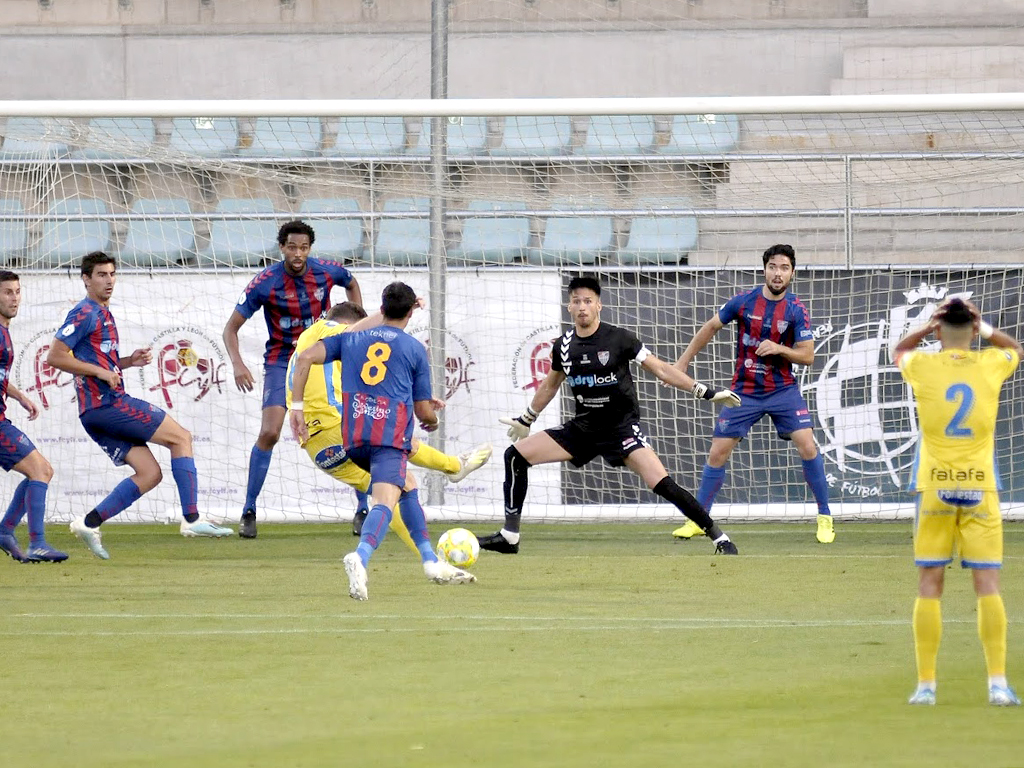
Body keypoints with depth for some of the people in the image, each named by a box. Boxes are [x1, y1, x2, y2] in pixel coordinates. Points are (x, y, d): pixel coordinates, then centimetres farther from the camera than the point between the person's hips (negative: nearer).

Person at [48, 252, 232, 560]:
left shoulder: (103, 314, 21)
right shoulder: (85, 314, -9)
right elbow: (55, 357, -15)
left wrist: (128, 361, 12)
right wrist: (99, 371, -18)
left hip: (98, 411, 10)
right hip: (106, 404, -10)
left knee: (150, 474, 4)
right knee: (181, 436, -7)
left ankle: (89, 523, 0)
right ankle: (192, 519, -10)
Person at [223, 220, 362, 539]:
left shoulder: (327, 272, -8)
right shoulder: (265, 282, -16)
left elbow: (352, 284, 18)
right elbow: (231, 328, -11)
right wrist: (237, 364, -26)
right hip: (281, 363, -3)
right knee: (269, 432, -18)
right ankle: (249, 512, -8)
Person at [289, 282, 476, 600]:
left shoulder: (351, 338, 19)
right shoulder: (414, 349, 10)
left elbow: (306, 357, 5)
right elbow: (424, 413, 12)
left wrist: (297, 406, 8)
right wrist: (432, 418, 36)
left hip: (353, 437, 5)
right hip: (392, 435, -5)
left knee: (408, 485, 29)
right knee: (385, 501, -21)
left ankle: (431, 562, 32)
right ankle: (360, 558, -51)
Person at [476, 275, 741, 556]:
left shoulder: (619, 338, -11)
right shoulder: (563, 345, 2)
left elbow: (660, 369, -5)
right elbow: (550, 385, 21)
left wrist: (706, 392, -10)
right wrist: (526, 420, 31)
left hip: (621, 425, -5)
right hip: (583, 426, 5)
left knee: (660, 484, -23)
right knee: (516, 456, -5)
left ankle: (719, 537, -11)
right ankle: (509, 537, 2)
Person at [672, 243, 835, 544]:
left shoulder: (797, 310, -8)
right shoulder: (744, 302, -6)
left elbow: (808, 355, -6)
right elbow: (710, 328, 9)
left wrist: (778, 349, -23)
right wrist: (683, 361, 11)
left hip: (783, 390, -1)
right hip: (744, 392, 1)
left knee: (807, 446, -16)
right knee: (718, 453, 0)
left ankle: (825, 519, -5)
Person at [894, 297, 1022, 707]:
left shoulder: (923, 366, -2)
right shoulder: (990, 365, 1)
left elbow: (898, 350, 23)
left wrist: (930, 326, 13)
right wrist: (985, 329, 17)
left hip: (934, 488, 0)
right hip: (979, 488, 0)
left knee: (929, 585, 3)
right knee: (988, 585, 0)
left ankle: (926, 684, 1)